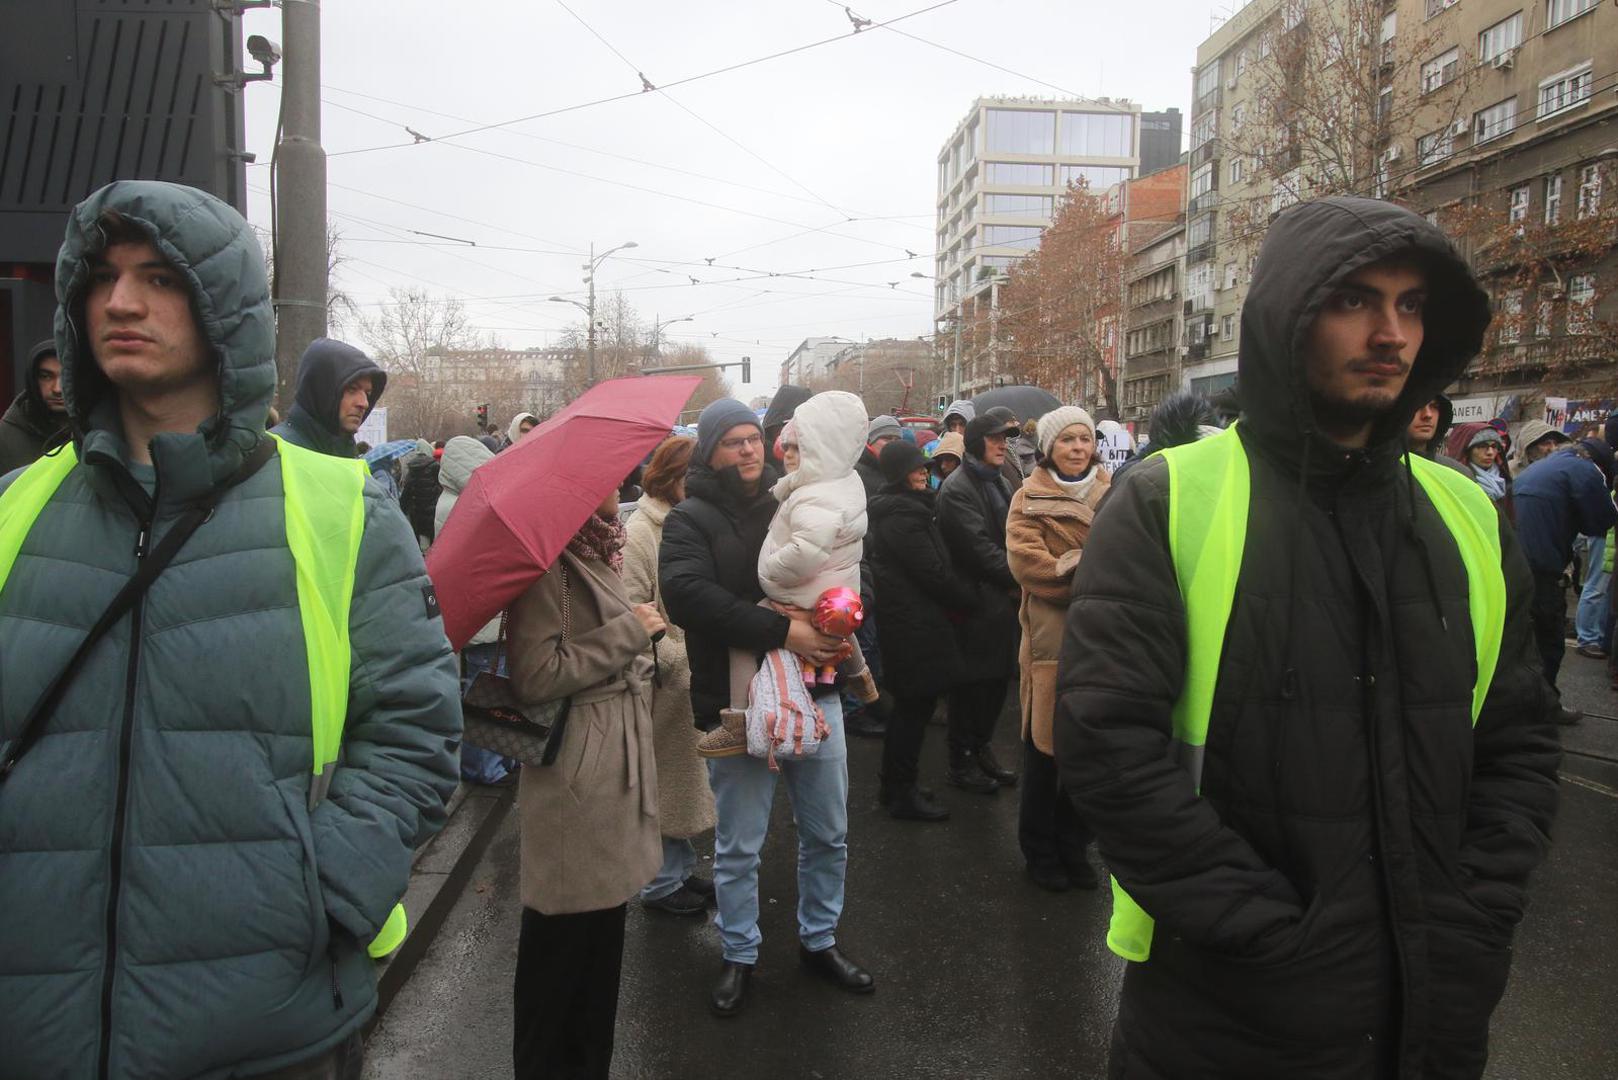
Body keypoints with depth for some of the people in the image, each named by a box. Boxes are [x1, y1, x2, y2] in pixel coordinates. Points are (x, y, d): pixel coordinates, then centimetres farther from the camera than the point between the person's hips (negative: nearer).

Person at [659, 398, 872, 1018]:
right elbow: (687, 594, -22)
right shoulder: (690, 519, -5)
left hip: (814, 692, 5)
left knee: (828, 834, 15)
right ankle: (739, 956, 29)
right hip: (737, 703, -4)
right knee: (738, 846, 8)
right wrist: (781, 631, -27)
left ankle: (819, 940, 36)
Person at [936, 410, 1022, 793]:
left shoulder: (1000, 483, 15)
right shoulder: (957, 488, -12)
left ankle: (981, 748, 29)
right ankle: (960, 761, 15)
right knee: (971, 685, 2)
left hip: (1003, 600, 8)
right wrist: (1019, 578, -15)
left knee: (997, 679, 13)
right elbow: (980, 547, -19)